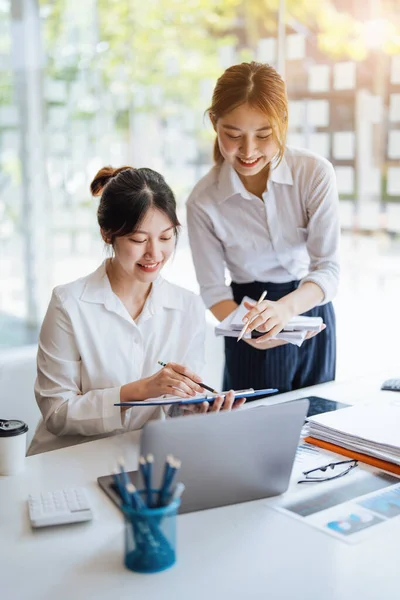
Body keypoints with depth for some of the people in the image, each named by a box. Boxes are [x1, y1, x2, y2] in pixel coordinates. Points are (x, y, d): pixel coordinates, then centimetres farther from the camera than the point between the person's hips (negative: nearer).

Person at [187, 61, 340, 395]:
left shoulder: (316, 174, -16)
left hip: (311, 312, 2)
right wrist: (245, 328, -29)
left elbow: (328, 269, -18)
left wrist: (286, 307, -38)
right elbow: (212, 287, -9)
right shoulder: (203, 202, -15)